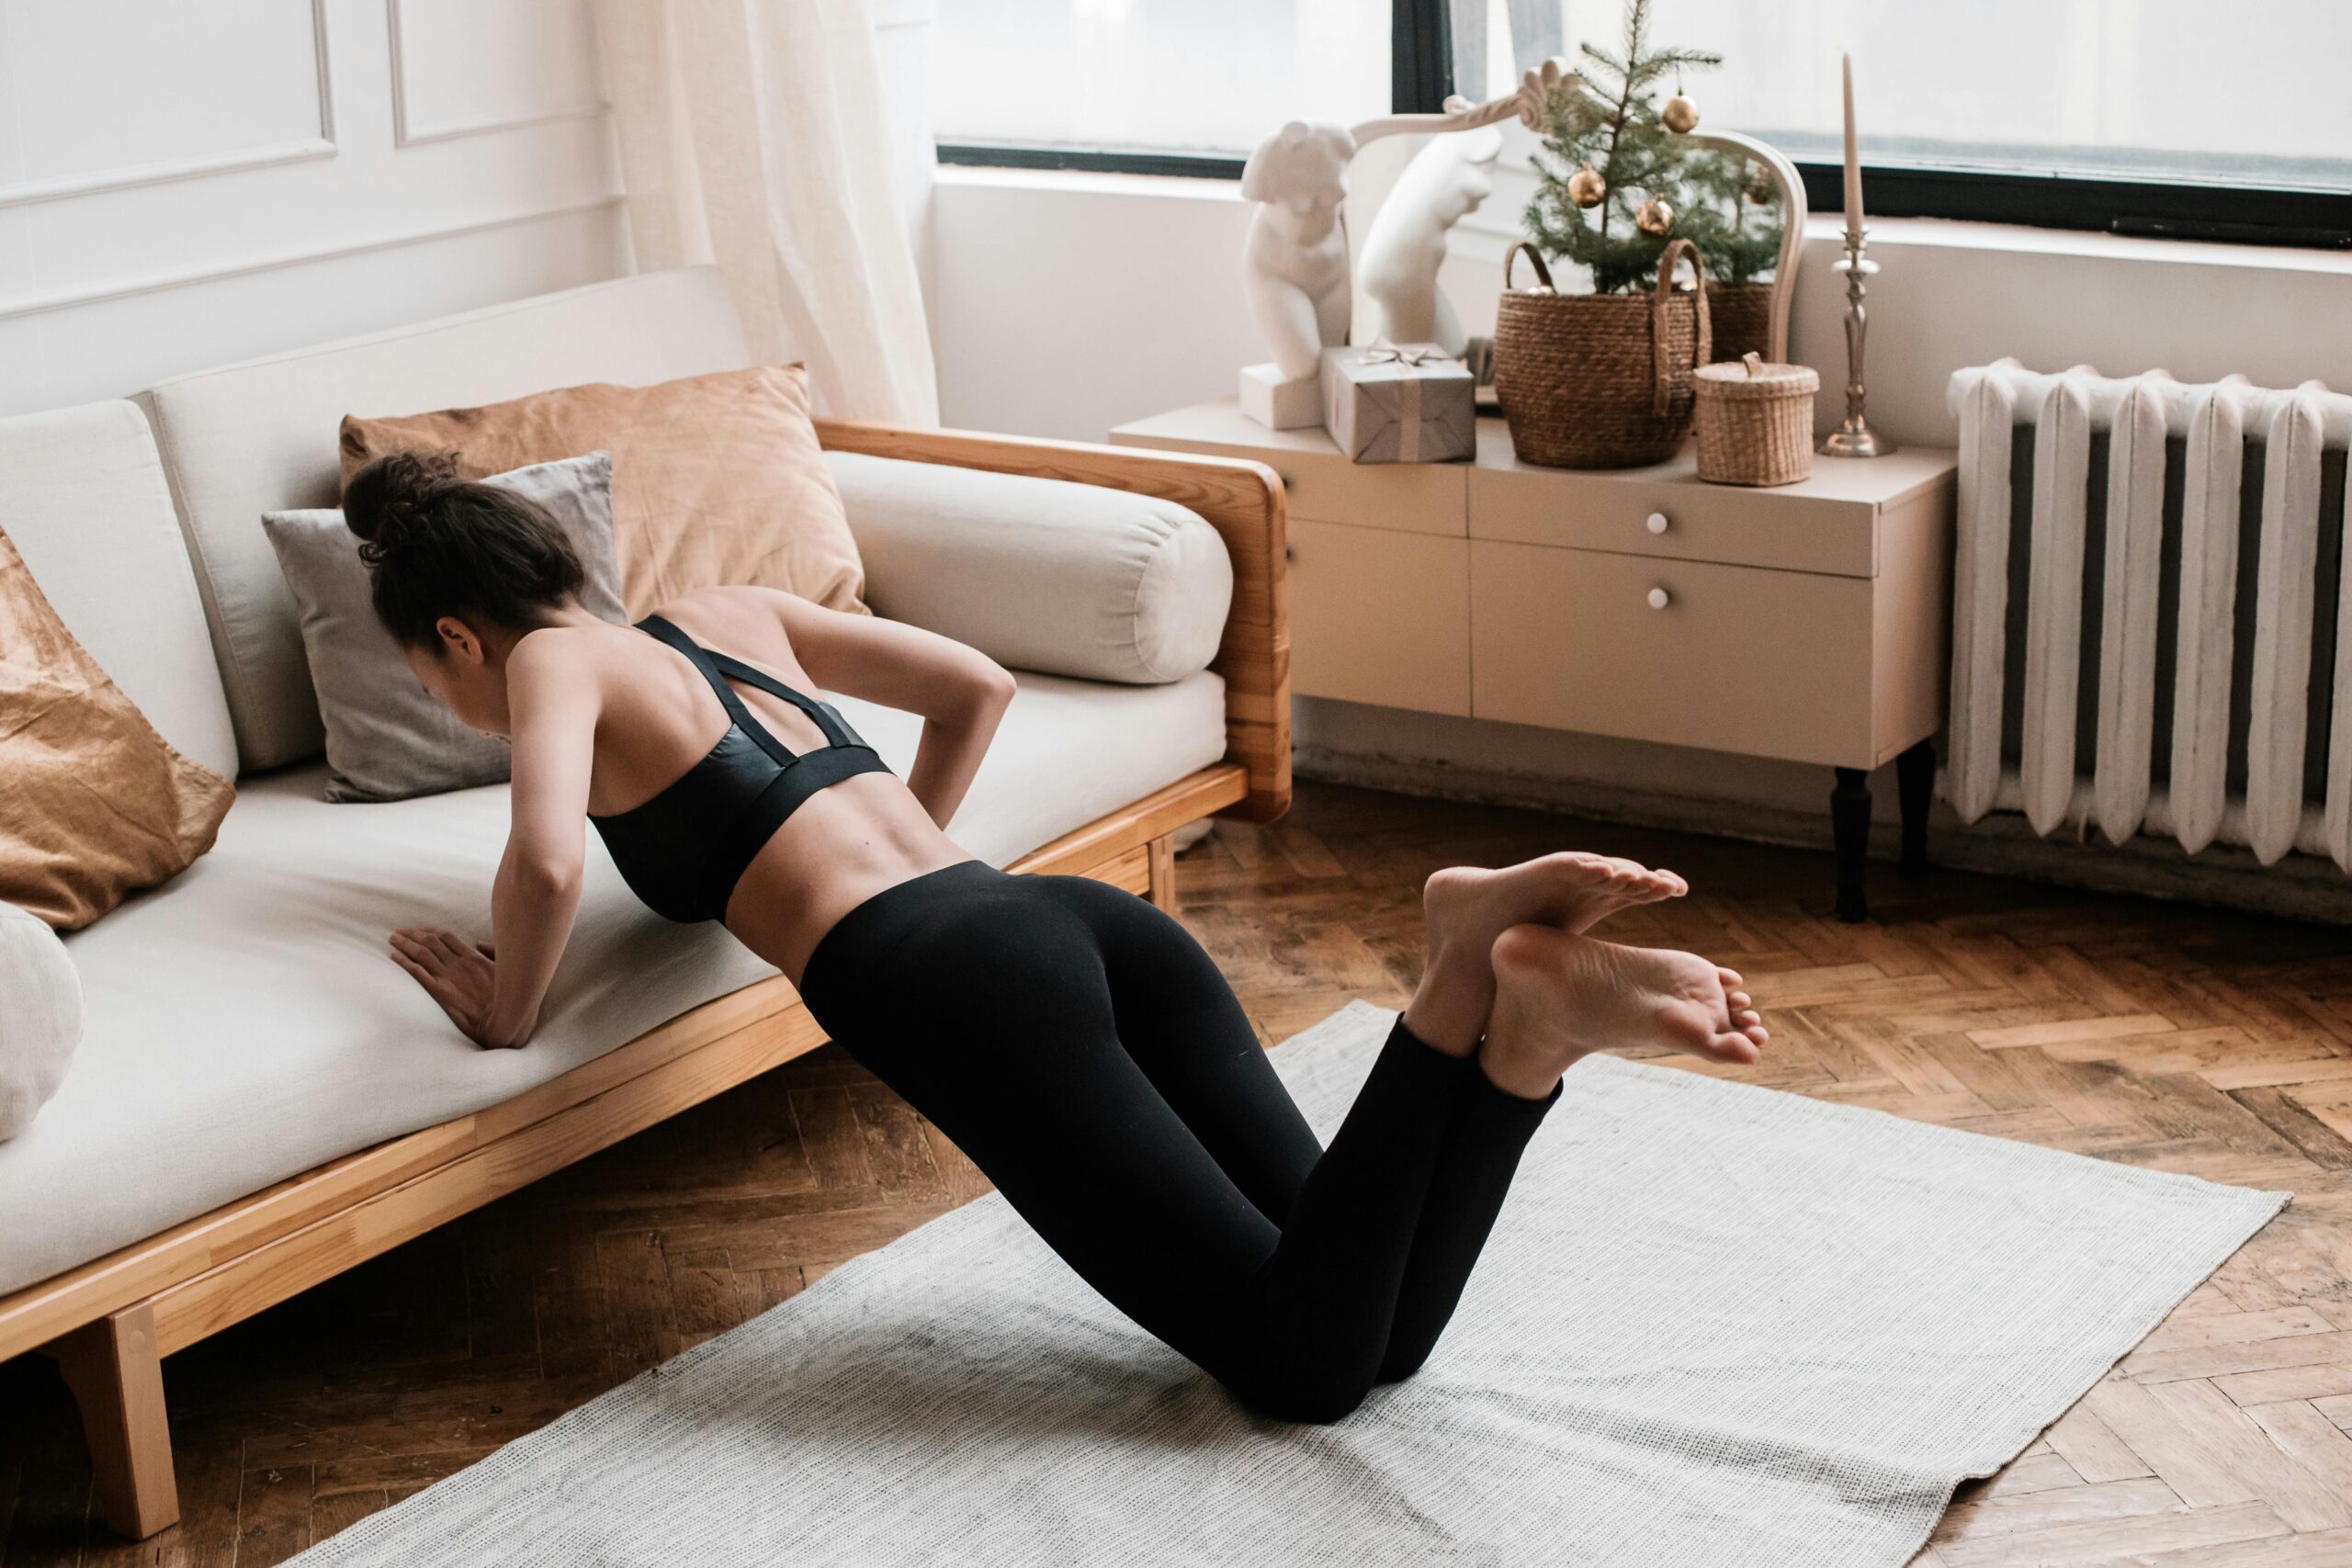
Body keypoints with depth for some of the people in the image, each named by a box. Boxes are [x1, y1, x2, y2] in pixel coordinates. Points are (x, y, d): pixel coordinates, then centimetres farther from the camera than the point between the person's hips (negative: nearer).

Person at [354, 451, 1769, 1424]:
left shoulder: (555, 660, 8)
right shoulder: (728, 613, 29)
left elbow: (548, 861, -13)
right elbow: (981, 687, 34)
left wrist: (507, 1007, 7)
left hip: (957, 984, -8)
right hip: (1091, 921, 8)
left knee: (1310, 1363, -11)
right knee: (1380, 1331, -1)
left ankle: (1469, 983, -28)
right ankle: (1519, 1017, -21)